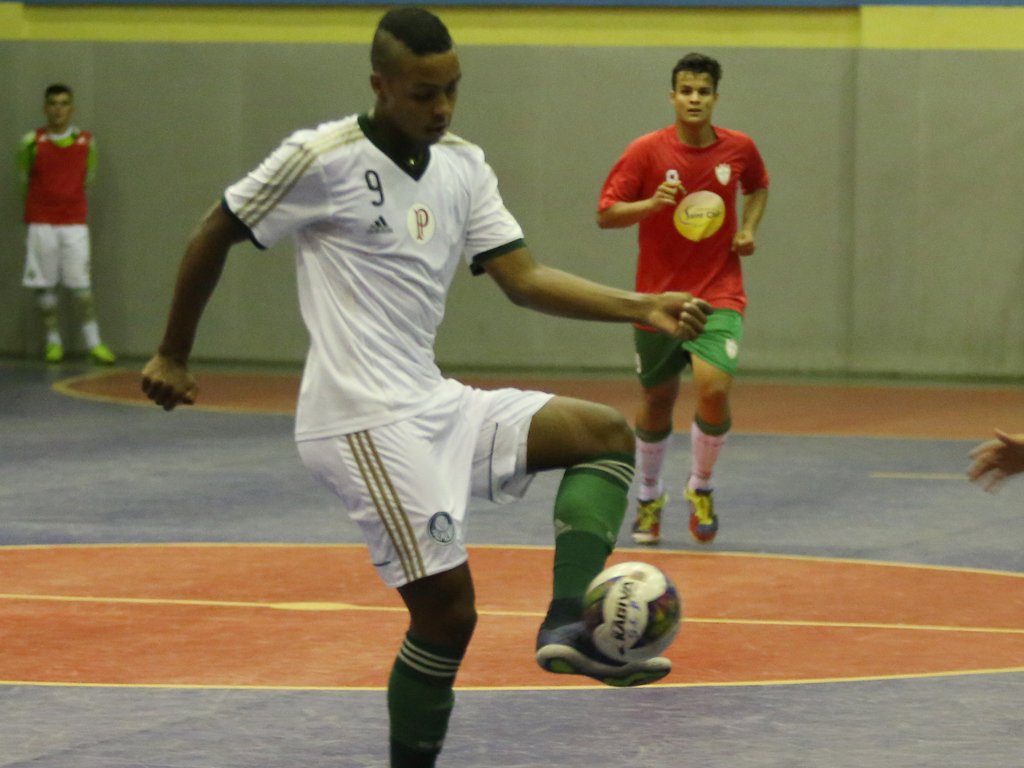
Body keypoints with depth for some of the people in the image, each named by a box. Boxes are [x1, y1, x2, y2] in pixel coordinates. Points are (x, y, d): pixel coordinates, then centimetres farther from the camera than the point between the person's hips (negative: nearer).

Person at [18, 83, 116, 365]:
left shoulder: (86, 141, 4)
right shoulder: (31, 142, -1)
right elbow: (24, 181, 8)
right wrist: (35, 210, 11)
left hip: (75, 223, 0)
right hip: (41, 223, 0)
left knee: (82, 286, -4)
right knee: (44, 286, -1)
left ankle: (94, 343, -1)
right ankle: (53, 342, 7)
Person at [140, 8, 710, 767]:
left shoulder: (464, 166, 9)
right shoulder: (324, 158, -11)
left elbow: (523, 277, 4)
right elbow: (214, 237, -1)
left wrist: (642, 308, -8)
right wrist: (173, 356, 6)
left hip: (435, 405, 8)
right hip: (367, 420, -8)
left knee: (607, 434, 1)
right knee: (447, 611, -11)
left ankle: (568, 624, -15)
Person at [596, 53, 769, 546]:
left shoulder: (738, 148, -1)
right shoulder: (646, 152, -9)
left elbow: (758, 187, 21)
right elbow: (605, 214, -9)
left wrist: (749, 228, 3)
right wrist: (651, 203, -26)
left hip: (718, 295, 0)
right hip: (658, 295, 0)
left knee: (714, 388, -21)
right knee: (657, 400, 12)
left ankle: (701, 487, 3)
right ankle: (648, 496, 37)